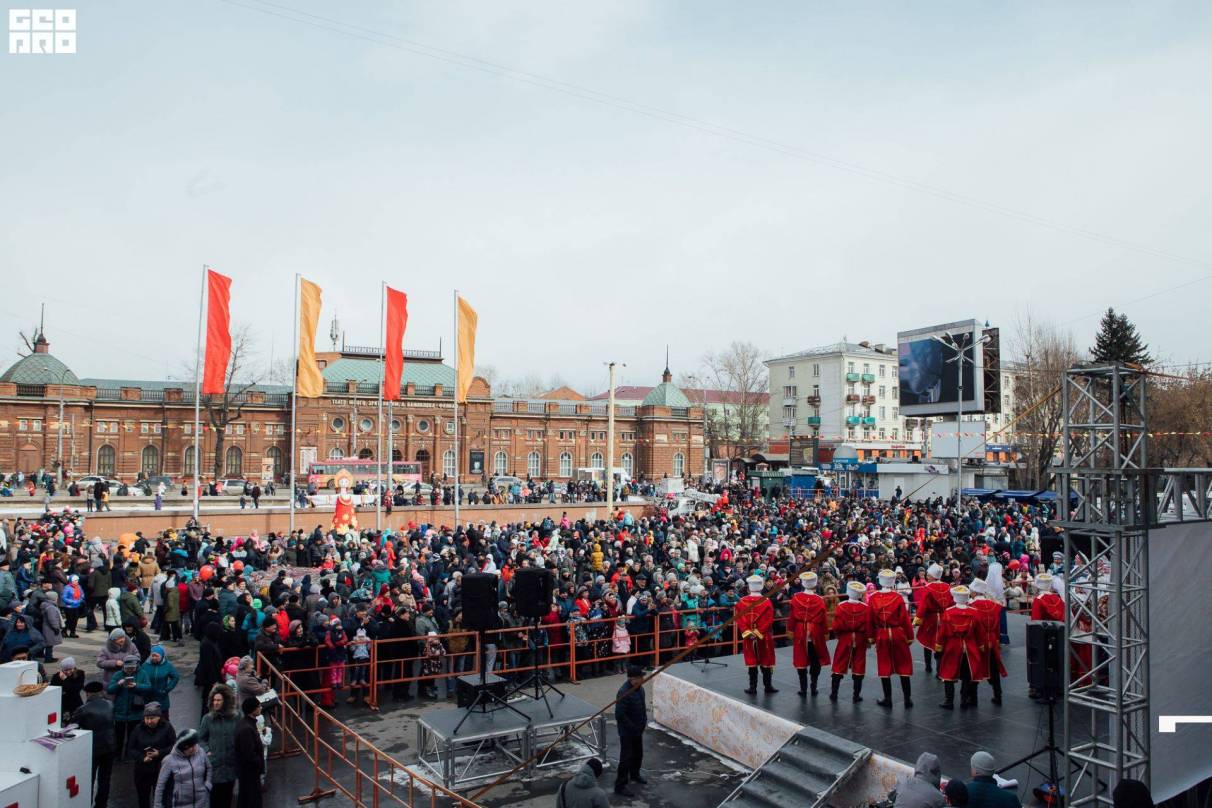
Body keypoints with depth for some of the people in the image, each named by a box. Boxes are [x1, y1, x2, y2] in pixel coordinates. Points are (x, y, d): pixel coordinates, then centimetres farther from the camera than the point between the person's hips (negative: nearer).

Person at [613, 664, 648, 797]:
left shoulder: (639, 688, -2)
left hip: (638, 730, 9)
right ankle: (620, 786, 11)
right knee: (626, 757, -1)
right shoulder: (624, 692, -30)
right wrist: (633, 727, -21)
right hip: (627, 731, -9)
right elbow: (620, 715, -29)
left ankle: (634, 775, 46)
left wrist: (644, 721, 6)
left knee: (638, 754, 24)